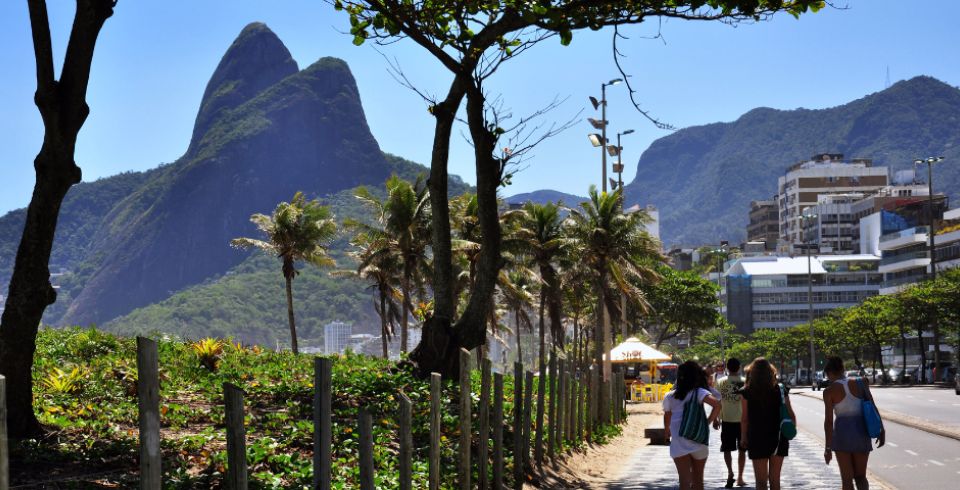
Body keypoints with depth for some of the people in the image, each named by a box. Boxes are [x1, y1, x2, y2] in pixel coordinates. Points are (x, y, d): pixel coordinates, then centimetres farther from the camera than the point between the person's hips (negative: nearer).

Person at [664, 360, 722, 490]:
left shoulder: (670, 396, 2)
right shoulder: (699, 393, -6)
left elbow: (667, 416, 14)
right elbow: (716, 404, -22)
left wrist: (667, 431, 33)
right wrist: (708, 421, -7)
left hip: (678, 444, 1)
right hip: (698, 443, -1)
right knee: (698, 480, 15)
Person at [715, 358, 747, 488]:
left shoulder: (721, 382, -3)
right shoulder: (745, 382, -4)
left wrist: (716, 419, 7)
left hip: (727, 420, 0)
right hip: (742, 420, 0)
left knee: (727, 449, 8)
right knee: (741, 450, 11)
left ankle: (730, 472, -13)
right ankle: (740, 478, 14)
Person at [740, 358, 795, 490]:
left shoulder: (746, 392, -6)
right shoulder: (780, 390, 1)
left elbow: (744, 418, -7)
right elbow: (791, 415, 1)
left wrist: (743, 438, 2)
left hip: (757, 438, -3)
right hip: (778, 438, 3)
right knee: (775, 478, 15)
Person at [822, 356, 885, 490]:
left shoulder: (829, 391, -6)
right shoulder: (860, 384, 3)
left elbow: (828, 420, -9)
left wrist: (828, 447, -7)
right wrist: (881, 430, 8)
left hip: (842, 431, -3)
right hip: (862, 430, 3)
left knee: (847, 478, 7)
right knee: (860, 476, 16)